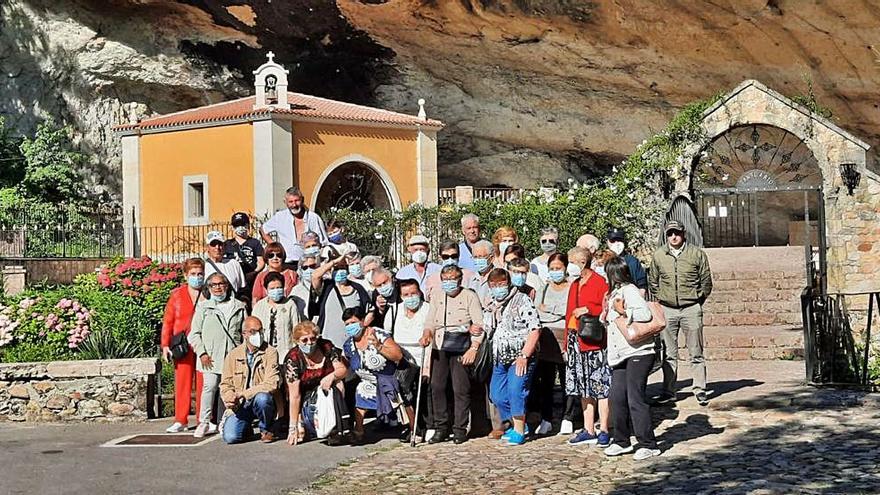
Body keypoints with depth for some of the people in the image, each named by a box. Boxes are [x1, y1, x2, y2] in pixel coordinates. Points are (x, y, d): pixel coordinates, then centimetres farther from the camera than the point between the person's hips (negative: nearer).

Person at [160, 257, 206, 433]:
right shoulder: (177, 295, 8)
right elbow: (168, 321, 8)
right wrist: (165, 345, 2)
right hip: (183, 346, 1)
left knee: (203, 383, 2)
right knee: (182, 382, 3)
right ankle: (180, 420, 10)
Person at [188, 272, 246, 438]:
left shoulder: (238, 307, 15)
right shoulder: (203, 307, 10)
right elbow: (195, 333, 7)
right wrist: (202, 352, -4)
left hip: (233, 355, 2)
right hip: (211, 357, -2)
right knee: (210, 386, -14)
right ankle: (204, 423, -8)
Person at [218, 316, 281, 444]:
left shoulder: (270, 352, -6)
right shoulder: (233, 355, 5)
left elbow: (272, 384, -17)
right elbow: (225, 384, 6)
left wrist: (243, 394, -23)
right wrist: (229, 399, -18)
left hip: (263, 400, -2)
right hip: (239, 406, 2)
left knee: (261, 397, -37)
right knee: (230, 437, -21)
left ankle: (267, 430, -5)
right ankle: (246, 429, 18)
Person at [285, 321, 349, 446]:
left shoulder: (326, 347, -11)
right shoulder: (293, 359, -20)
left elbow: (343, 369, -8)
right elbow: (294, 396, -22)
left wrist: (331, 376, -32)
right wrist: (293, 428, -25)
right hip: (306, 397, -2)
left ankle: (336, 429, -23)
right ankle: (302, 424, 3)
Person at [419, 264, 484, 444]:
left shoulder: (470, 296, 2)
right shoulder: (436, 297, 18)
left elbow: (479, 325, -4)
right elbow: (431, 321, 17)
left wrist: (473, 348, -14)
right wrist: (426, 334, -5)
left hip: (461, 348, -4)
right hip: (439, 347, 5)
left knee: (461, 389, -4)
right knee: (437, 387, 1)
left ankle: (460, 429, 6)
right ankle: (441, 428, 11)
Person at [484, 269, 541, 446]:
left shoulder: (522, 300, -7)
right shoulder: (490, 307, 16)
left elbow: (535, 329, -14)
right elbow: (486, 331, 26)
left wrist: (524, 356, -18)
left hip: (520, 358, -8)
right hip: (500, 359, 8)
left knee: (515, 390, -18)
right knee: (496, 394, 6)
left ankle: (519, 431, -8)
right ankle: (518, 424, 24)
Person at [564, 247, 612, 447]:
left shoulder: (599, 282, -7)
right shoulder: (574, 285, 17)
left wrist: (587, 309, -18)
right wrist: (567, 344, 16)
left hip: (595, 342, -8)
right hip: (576, 343, 8)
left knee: (601, 386, -3)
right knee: (583, 387, 11)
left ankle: (603, 431, 2)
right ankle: (588, 430, 17)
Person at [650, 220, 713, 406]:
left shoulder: (697, 254, -2)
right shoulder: (658, 255, 3)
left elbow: (706, 281, 6)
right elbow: (653, 281, 15)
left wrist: (698, 301, 7)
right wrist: (660, 299, 10)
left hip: (691, 309, -2)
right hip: (667, 309, 2)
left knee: (696, 353, 3)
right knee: (669, 353, 7)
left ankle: (700, 390, 10)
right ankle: (668, 391, 14)